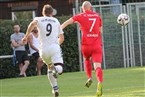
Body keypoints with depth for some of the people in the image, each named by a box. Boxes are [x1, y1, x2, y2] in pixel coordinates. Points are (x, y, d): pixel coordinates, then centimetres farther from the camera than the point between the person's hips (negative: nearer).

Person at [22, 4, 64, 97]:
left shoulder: (39, 19, 13)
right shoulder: (56, 21, 20)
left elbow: (33, 24, -13)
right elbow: (61, 38, 21)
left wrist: (26, 36, -6)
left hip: (44, 49, 1)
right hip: (55, 47, -1)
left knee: (50, 67, 24)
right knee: (59, 69, -11)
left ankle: (55, 88, 13)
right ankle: (56, 69, -47)